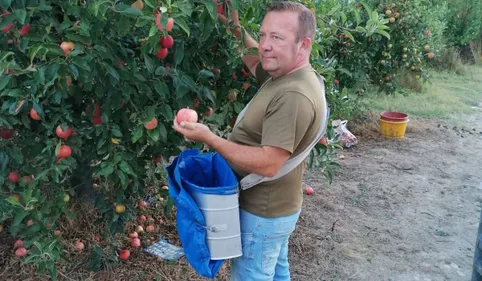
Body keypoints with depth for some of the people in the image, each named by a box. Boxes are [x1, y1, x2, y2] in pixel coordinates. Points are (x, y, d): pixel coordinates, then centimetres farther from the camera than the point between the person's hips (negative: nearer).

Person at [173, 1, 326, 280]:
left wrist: (210, 138, -29)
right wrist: (237, 30, 6)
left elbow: (268, 164, -33)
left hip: (262, 214, -9)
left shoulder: (293, 96, -31)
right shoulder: (287, 75, 1)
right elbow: (255, 61, 21)